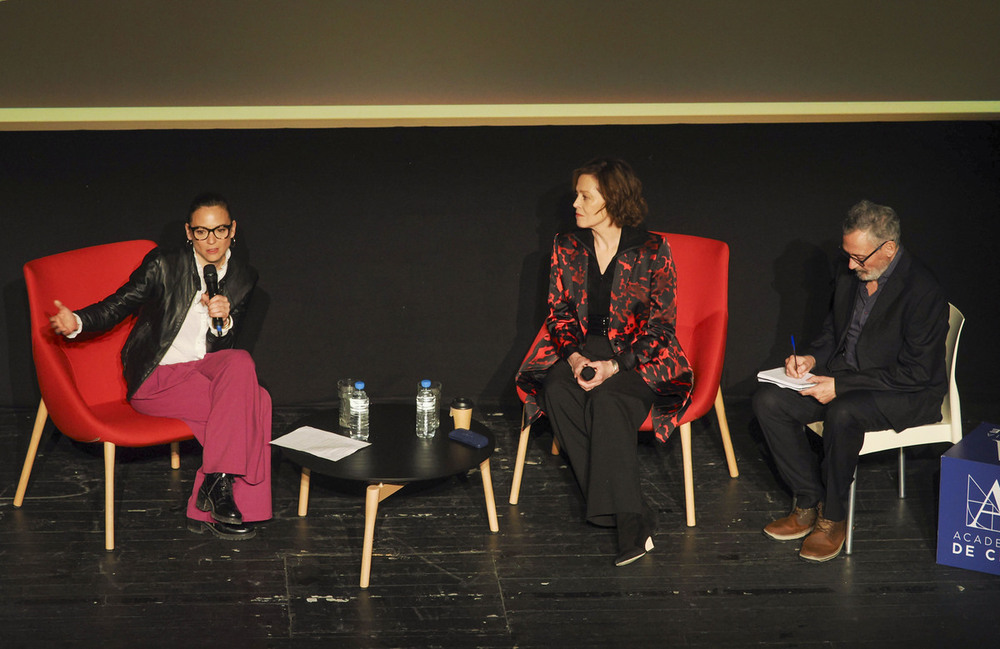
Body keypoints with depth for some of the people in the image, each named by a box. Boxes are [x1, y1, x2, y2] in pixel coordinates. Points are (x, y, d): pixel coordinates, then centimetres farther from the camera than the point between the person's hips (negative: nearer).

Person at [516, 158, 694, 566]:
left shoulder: (651, 250, -6)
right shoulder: (566, 246, 7)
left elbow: (661, 322, -8)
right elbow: (559, 311, 8)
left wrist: (614, 366, -21)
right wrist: (574, 356, -13)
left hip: (638, 354, -4)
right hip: (581, 347, 4)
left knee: (608, 399, -36)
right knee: (557, 390, -30)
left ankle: (624, 514, -35)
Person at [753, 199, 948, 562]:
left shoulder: (923, 293, -22)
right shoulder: (849, 274, 1)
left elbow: (917, 373, -22)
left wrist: (841, 385, -24)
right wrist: (813, 358, -4)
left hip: (907, 395, -7)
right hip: (844, 378, 8)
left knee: (843, 412, -37)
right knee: (769, 401, -11)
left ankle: (833, 518, -17)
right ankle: (809, 504, -2)